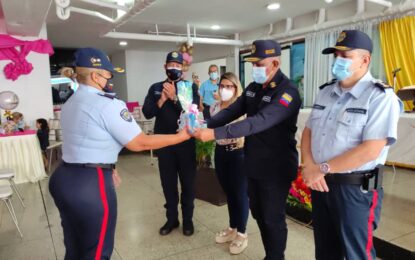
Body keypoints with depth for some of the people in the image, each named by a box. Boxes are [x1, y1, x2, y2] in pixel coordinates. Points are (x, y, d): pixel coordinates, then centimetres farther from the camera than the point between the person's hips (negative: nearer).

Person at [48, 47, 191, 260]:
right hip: (90, 184, -9)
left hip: (63, 177, 9)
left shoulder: (69, 104, 13)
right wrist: (180, 136, -6)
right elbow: (139, 143, -14)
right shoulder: (108, 104, -17)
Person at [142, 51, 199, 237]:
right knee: (168, 183, 12)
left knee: (187, 182, 8)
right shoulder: (155, 88, 6)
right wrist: (161, 100, -18)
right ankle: (171, 219, 28)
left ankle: (188, 219, 25)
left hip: (186, 142, -2)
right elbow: (147, 113, -3)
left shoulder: (190, 87, -1)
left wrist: (174, 98, -22)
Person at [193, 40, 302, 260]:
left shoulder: (288, 92, -21)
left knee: (273, 218, 7)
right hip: (254, 164, 8)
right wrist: (205, 125, -15)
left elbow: (259, 122, -34)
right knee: (258, 213, 20)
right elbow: (232, 111, 3)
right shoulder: (253, 87, 6)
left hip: (276, 168, -8)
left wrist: (215, 133, -40)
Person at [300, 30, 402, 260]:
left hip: (356, 189, -6)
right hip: (320, 183, 7)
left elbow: (370, 150, -22)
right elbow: (308, 132, 9)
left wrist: (323, 168, -16)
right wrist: (310, 167, -9)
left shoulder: (381, 97, -13)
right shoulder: (325, 92, 9)